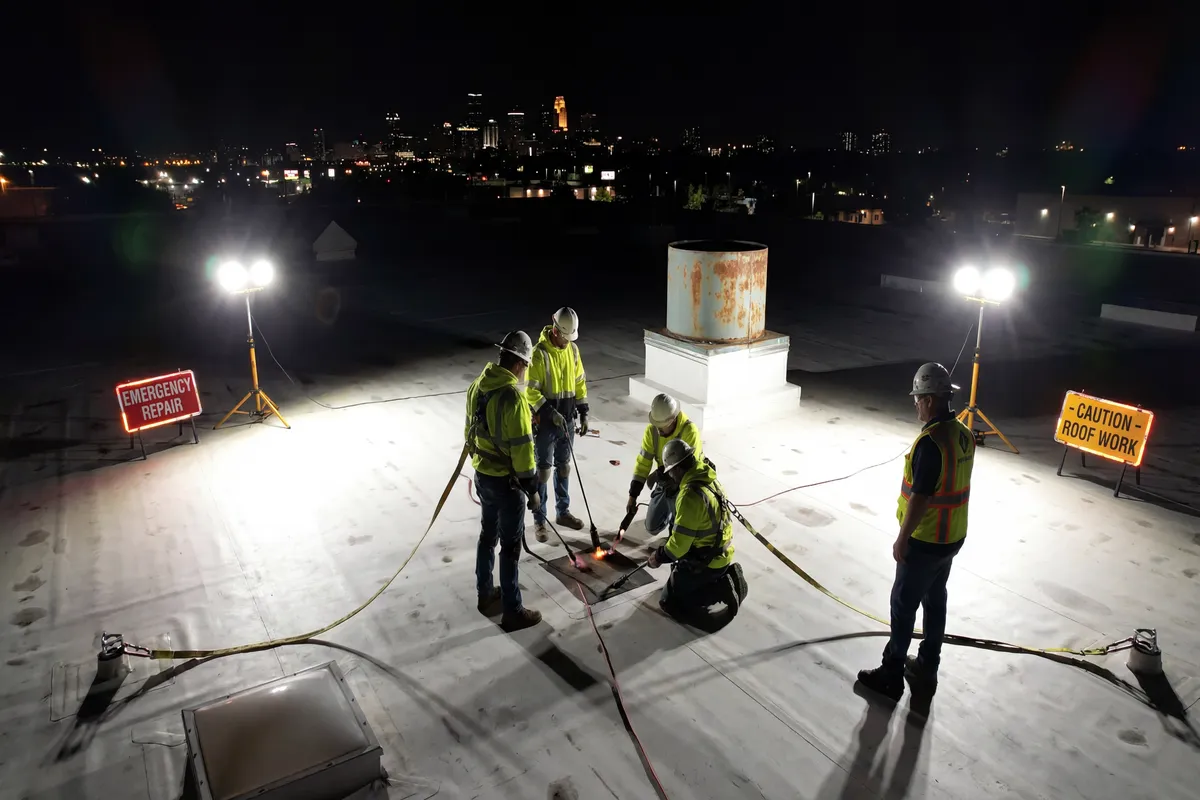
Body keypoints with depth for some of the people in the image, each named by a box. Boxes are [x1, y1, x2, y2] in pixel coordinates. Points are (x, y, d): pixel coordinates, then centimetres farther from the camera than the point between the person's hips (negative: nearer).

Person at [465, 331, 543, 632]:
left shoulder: (477, 386, 0)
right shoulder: (513, 397, -26)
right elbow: (521, 448, -24)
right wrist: (532, 488, -14)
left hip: (482, 475, 8)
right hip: (505, 482, -8)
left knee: (488, 535, 22)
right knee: (510, 545, 4)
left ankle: (486, 595, 38)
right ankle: (513, 612, 16)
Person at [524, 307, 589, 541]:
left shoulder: (573, 349, 2)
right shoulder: (540, 353, -18)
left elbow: (579, 382, 11)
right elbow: (531, 391, -18)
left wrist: (583, 413, 7)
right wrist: (551, 414, -25)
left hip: (567, 419, 6)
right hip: (545, 421, -6)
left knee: (564, 465, 16)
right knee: (544, 469, 1)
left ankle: (563, 512, 31)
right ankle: (539, 520, 12)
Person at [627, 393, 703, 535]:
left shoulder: (690, 431, -29)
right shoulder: (651, 430, -12)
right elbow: (643, 463, -9)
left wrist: (660, 474, -22)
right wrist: (632, 496, -10)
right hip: (665, 482, 5)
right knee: (653, 527, 10)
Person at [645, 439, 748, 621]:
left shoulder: (690, 495, -29)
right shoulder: (707, 479, 0)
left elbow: (679, 544, -23)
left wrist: (659, 557, -4)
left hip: (706, 561, -9)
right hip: (720, 551, 9)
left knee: (670, 601, 0)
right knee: (678, 568, 30)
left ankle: (722, 589, -6)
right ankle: (725, 576, 14)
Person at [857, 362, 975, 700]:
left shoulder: (931, 441, -27)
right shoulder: (964, 434, 2)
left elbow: (919, 497, -26)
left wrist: (902, 539, -16)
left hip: (926, 540, -9)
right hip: (953, 536, 9)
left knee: (903, 604, 4)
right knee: (935, 600, 19)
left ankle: (891, 675, 16)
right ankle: (926, 669, 33)